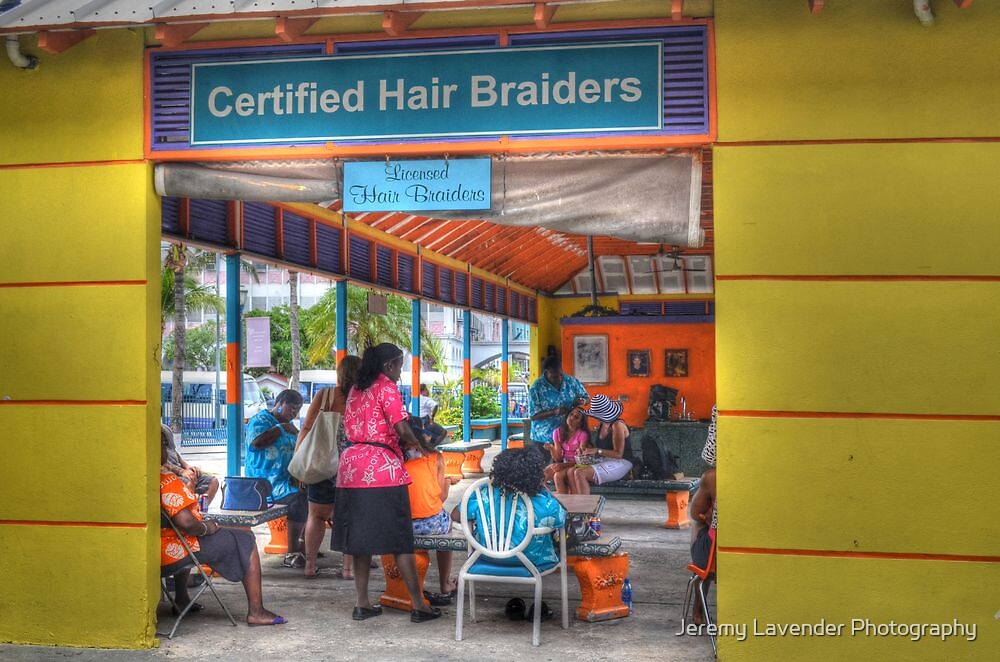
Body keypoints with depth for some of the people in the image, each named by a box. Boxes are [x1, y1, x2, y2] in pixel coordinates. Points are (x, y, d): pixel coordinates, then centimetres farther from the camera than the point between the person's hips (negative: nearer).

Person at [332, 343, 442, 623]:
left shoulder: (356, 389, 18)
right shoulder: (387, 387, -5)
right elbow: (401, 429, -15)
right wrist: (417, 445, 4)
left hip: (352, 465, 7)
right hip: (381, 468, -7)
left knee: (361, 538, 10)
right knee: (399, 539, -3)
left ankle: (362, 603, 12)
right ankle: (418, 605, 2)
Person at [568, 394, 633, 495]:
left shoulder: (617, 425, -13)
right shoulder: (601, 426, 14)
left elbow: (618, 454, -16)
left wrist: (597, 451, -20)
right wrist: (587, 451, 1)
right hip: (603, 461, 9)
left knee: (580, 473, -26)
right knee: (571, 471, -12)